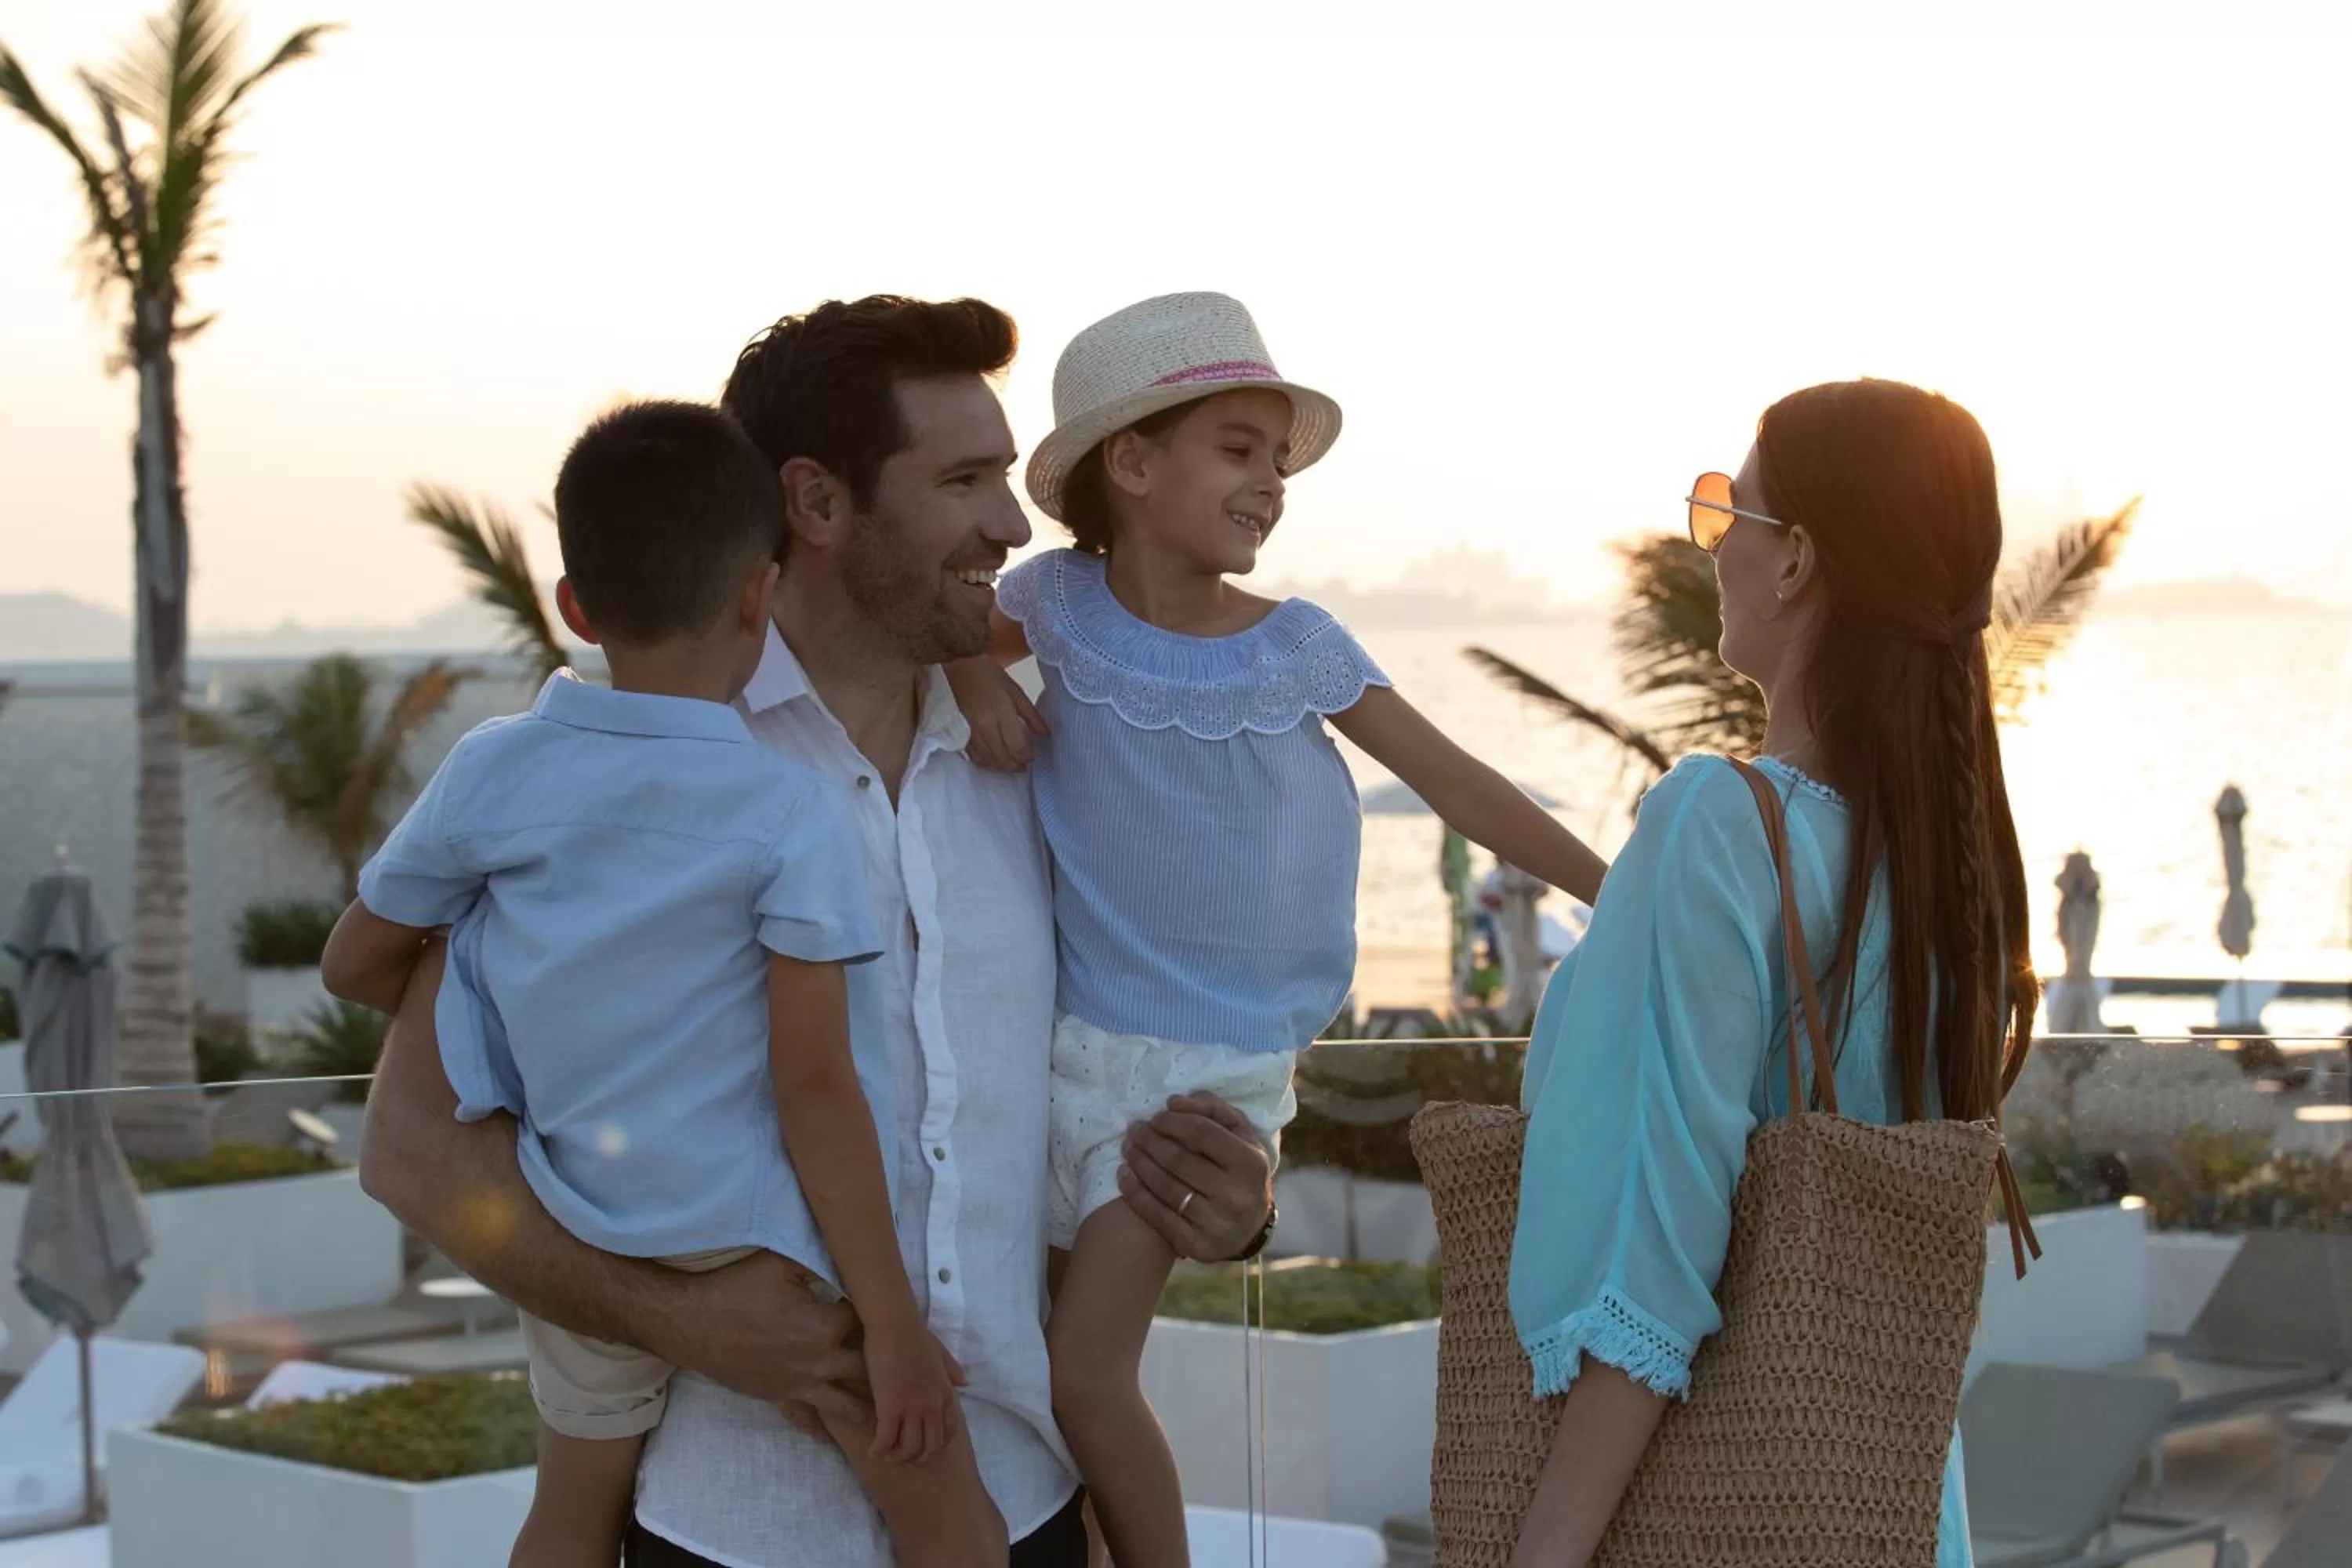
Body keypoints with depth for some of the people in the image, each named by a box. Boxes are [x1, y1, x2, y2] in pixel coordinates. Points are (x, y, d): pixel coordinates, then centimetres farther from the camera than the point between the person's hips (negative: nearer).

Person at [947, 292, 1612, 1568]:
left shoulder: (1299, 646, -6)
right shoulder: (1062, 600, -5)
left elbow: (1459, 787, -2)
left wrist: (1622, 896, -3)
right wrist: (980, 689, -8)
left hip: (1216, 1065, -2)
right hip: (1080, 1036, 3)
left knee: (1086, 1371, -11)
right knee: (1030, 1355, 8)